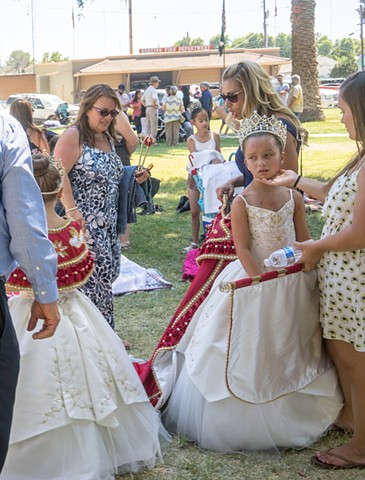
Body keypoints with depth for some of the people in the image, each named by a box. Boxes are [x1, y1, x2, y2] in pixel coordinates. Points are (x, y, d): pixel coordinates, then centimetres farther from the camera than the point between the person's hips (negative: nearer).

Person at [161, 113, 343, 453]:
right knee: (252, 354, 5)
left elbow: (304, 241, 5)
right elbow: (243, 249, -15)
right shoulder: (242, 202, -13)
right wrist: (262, 281, -21)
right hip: (253, 282, -5)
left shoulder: (293, 197, 0)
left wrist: (307, 275, -4)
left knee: (290, 352, 17)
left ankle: (290, 418, 35)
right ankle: (249, 421, 22)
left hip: (293, 283, 5)